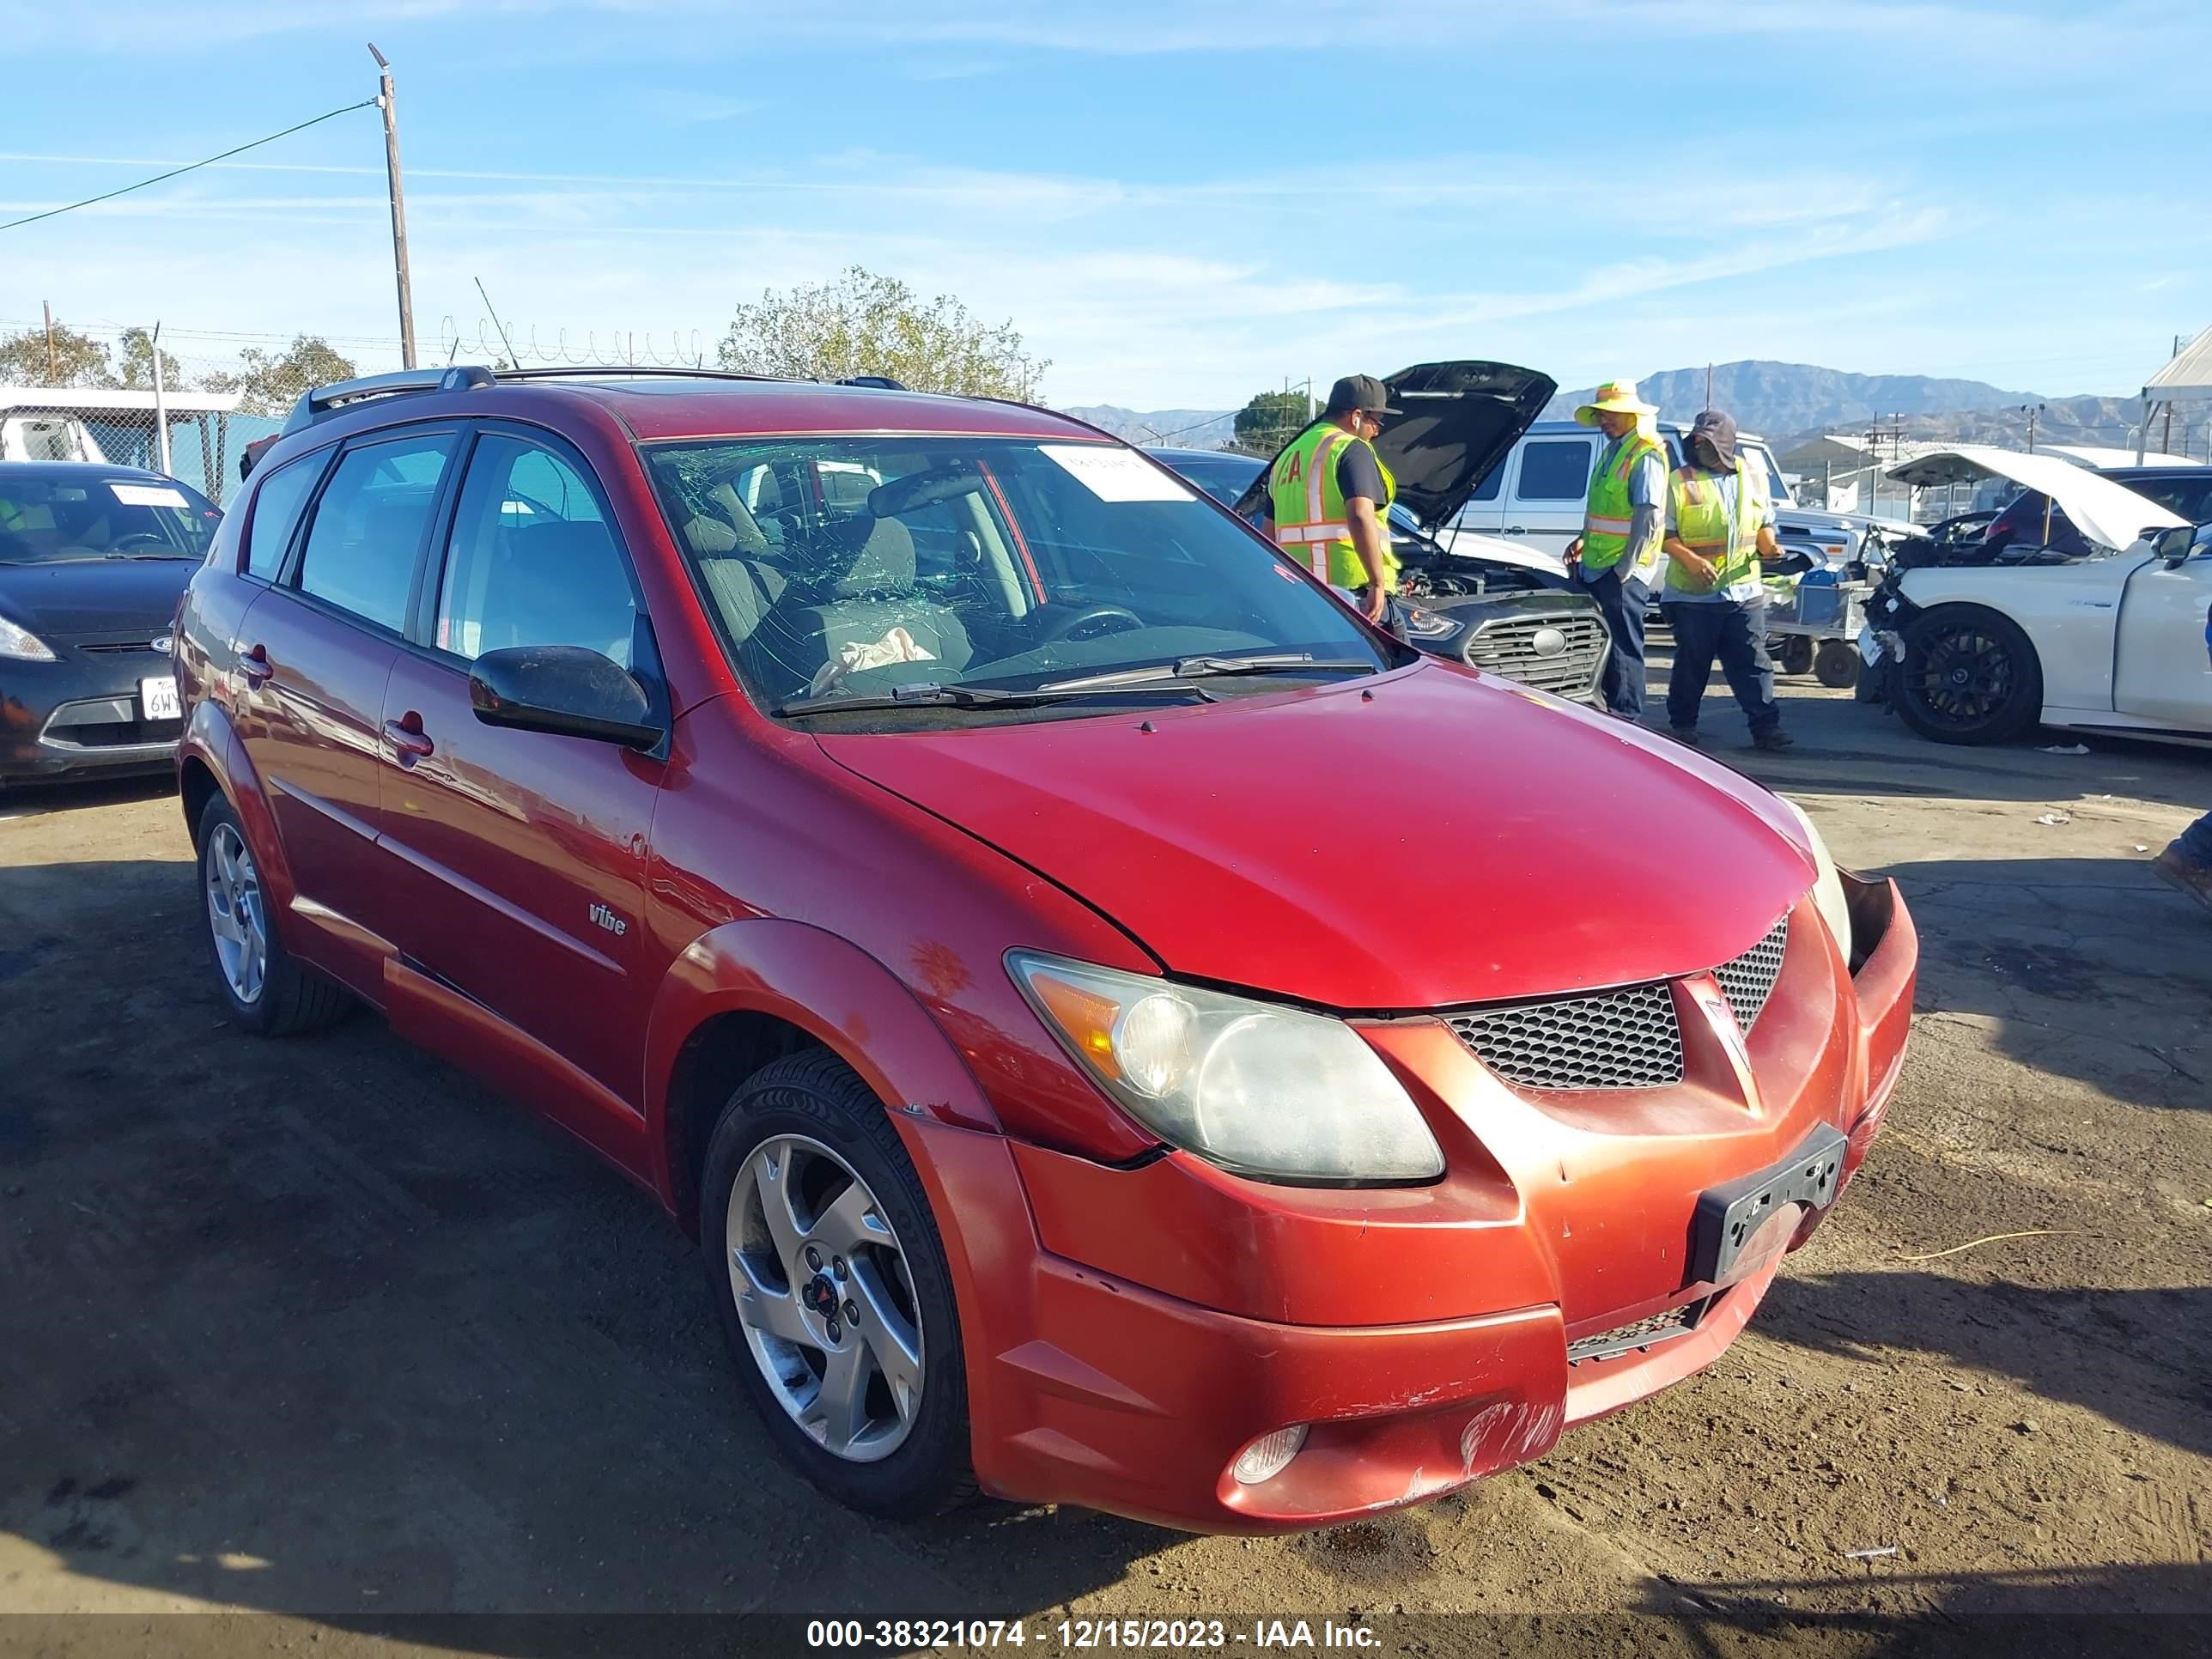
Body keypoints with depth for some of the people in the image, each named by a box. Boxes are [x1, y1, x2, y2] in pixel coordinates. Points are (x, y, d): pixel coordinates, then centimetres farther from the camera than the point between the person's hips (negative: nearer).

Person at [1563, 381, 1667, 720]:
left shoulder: (1645, 456, -13)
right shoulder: (1613, 450, 17)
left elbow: (1648, 518, -19)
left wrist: (1626, 567, -20)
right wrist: (1584, 540, 16)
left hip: (1622, 574, -10)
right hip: (1597, 568, 10)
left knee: (1623, 650, -4)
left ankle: (1625, 720, 2)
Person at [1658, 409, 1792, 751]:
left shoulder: (1753, 477, 9)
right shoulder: (1680, 481, -3)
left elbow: (1764, 522, 19)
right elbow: (1665, 533, -4)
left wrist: (1768, 546, -2)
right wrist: (1691, 560, -19)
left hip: (1745, 591, 3)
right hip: (1693, 594, -3)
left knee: (1753, 662, 3)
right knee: (1691, 664, 6)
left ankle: (1766, 726, 6)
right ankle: (1682, 725, 20)